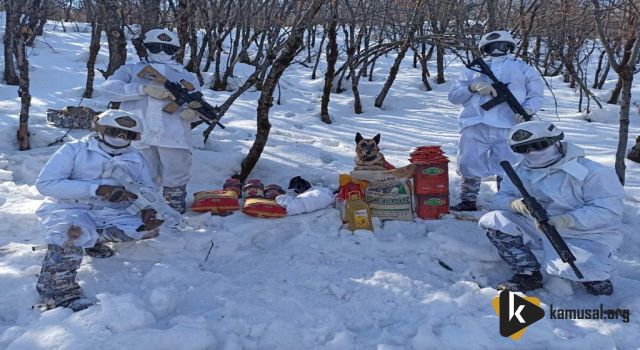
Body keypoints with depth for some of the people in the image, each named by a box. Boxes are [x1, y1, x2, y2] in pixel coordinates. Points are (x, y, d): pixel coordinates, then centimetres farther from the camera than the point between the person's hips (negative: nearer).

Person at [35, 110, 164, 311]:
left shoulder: (136, 159, 13)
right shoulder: (74, 150, 1)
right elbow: (45, 183, -11)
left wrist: (148, 209, -17)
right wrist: (97, 189, -21)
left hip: (111, 214, 4)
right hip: (69, 209, -4)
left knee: (152, 227, -18)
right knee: (73, 231, -37)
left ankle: (93, 238, -4)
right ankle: (59, 292, -25)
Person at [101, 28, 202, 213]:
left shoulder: (187, 76, 22)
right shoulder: (131, 70, 18)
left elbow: (196, 106, 15)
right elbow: (109, 87, 1)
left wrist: (191, 112, -10)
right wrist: (145, 89, -10)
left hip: (174, 136, 0)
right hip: (138, 135, 0)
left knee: (175, 188, 2)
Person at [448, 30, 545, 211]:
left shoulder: (522, 68, 20)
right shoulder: (474, 69, 22)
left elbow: (536, 94, 17)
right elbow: (453, 96, 12)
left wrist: (528, 109, -6)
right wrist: (473, 87, -7)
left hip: (508, 128, -1)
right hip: (475, 127, 1)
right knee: (469, 166, 2)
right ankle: (468, 202, 17)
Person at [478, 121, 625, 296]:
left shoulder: (592, 172, -15)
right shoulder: (520, 171, 2)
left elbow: (609, 211, -20)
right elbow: (501, 198, 1)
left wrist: (567, 219, -34)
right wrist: (515, 203, -25)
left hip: (584, 236, -4)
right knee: (493, 221, -14)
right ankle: (529, 274, -3)